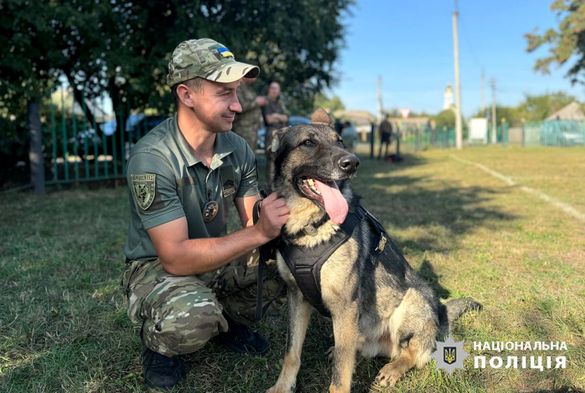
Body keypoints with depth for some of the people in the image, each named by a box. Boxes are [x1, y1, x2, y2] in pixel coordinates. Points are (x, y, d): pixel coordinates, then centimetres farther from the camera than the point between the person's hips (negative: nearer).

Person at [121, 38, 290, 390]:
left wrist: (276, 222, -29)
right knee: (191, 317, -37)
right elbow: (176, 257, -31)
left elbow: (252, 223, -6)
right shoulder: (152, 158, -28)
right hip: (158, 267, -5)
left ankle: (227, 316, 11)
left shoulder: (238, 149, -8)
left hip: (219, 257, 6)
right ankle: (159, 342, 1)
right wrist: (259, 234, -36)